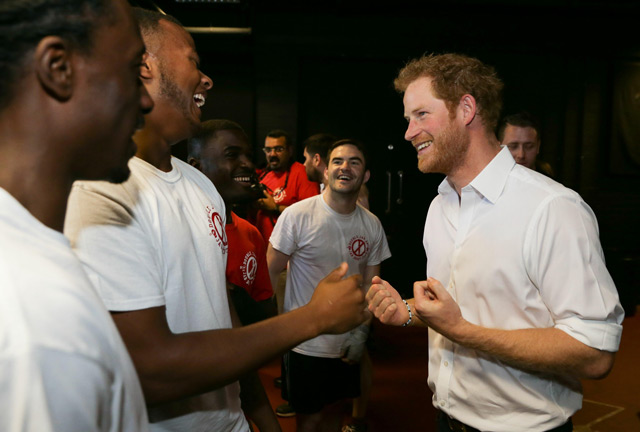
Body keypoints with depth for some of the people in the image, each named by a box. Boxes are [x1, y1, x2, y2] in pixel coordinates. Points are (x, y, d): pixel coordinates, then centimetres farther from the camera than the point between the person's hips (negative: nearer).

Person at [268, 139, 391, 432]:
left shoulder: (372, 225, -1)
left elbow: (371, 282, 7)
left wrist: (361, 333, -1)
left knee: (334, 408, 20)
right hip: (306, 344, -4)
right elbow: (270, 273, -8)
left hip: (348, 344, 4)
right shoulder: (297, 215, -14)